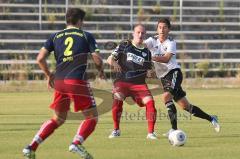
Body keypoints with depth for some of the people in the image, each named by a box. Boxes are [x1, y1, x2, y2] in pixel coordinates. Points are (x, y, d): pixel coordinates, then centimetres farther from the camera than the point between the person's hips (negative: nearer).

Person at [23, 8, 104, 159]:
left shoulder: (55, 37, 14)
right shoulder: (86, 36, 5)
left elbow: (40, 58, 6)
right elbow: (97, 59, -1)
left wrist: (49, 75, 21)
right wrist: (101, 70, 20)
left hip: (59, 82, 5)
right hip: (77, 81, -5)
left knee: (58, 119, 20)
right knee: (92, 117, 7)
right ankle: (77, 143, -17)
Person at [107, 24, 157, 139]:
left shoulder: (146, 52, 14)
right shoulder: (125, 45, 6)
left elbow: (148, 72, 21)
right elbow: (110, 59, 4)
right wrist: (114, 63, -18)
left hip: (139, 83, 2)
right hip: (122, 81, -2)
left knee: (150, 102, -20)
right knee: (117, 99, -29)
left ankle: (151, 133, -9)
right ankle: (116, 130, -10)